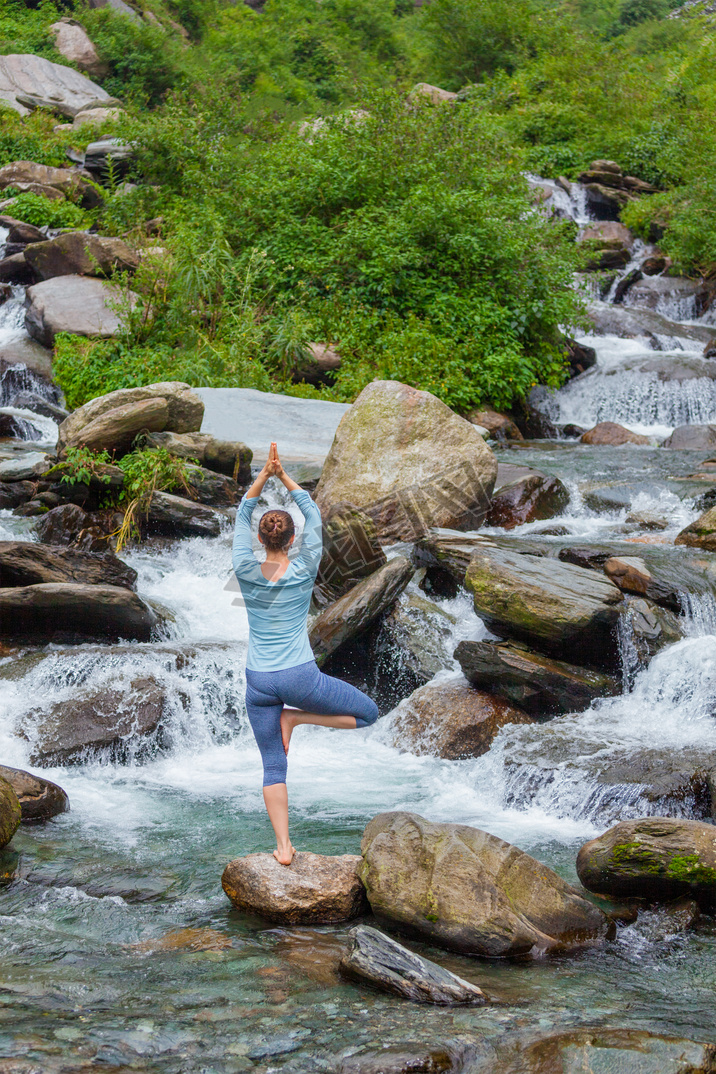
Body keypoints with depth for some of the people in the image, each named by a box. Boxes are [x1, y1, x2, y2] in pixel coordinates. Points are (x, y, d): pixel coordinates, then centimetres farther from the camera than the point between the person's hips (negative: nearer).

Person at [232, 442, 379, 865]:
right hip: (300, 677, -3)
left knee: (273, 767, 9)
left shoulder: (247, 572, -3)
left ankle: (284, 847, 0)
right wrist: (284, 476, 0)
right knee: (368, 713, 15)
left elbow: (243, 516, 8)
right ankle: (295, 718, 3)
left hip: (259, 684, 3)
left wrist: (265, 474, 0)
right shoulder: (304, 571, -7)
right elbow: (313, 516, 3)